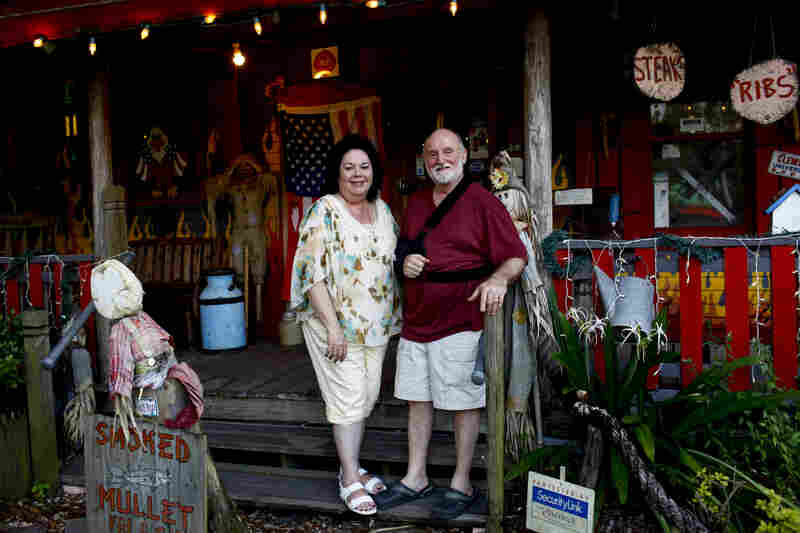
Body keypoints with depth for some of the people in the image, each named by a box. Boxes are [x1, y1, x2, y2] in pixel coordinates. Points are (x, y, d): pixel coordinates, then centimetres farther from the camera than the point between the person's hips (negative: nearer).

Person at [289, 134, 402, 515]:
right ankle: (350, 480, 8)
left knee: (366, 397, 13)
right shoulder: (324, 213, -11)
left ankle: (351, 467, 29)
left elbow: (393, 261, 19)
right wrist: (333, 326, -21)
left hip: (376, 325, 7)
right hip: (337, 325, -6)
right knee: (347, 398, -3)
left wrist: (397, 314, 14)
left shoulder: (382, 209, 9)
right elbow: (313, 273, -17)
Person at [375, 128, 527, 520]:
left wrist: (498, 279, -31)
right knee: (417, 400, 14)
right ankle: (415, 479, 28)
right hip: (415, 320, 7)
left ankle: (462, 486, 17)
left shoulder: (482, 202, -7)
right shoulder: (416, 203, 13)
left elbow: (515, 257, -9)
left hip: (459, 321, -6)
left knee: (463, 403, 3)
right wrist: (405, 262, 0)